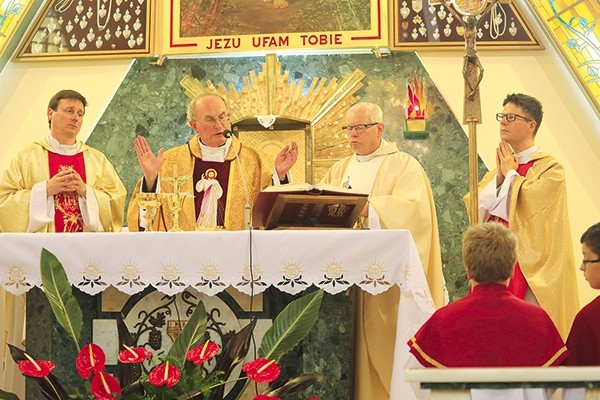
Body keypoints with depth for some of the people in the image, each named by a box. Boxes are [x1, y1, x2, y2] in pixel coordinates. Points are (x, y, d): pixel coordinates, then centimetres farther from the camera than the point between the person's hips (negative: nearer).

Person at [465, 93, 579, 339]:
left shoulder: (550, 168, -4)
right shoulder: (501, 167, 16)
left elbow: (529, 205, -19)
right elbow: (475, 206, 7)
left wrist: (511, 173, -4)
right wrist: (498, 176, -4)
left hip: (530, 266, -6)